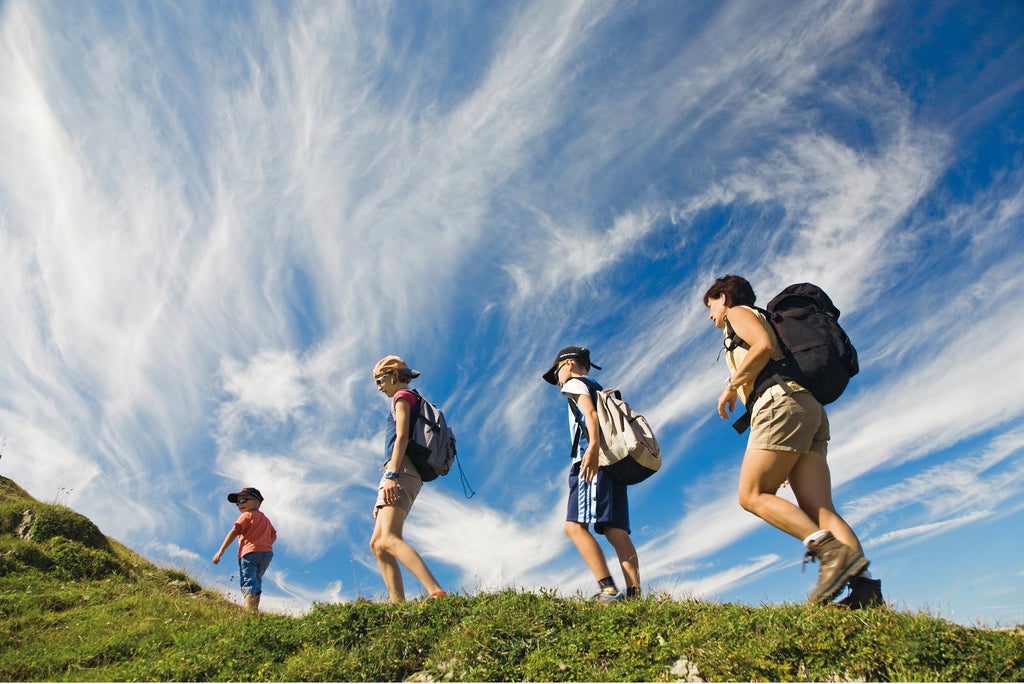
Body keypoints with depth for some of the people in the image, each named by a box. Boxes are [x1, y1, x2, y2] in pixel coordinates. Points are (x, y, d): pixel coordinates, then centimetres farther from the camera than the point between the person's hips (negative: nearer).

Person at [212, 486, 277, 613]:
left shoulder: (246, 515, 5)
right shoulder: (265, 518, 26)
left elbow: (234, 532, -4)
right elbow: (273, 535, 21)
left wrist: (220, 551, -7)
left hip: (249, 551, -7)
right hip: (267, 552, 7)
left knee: (248, 582, -16)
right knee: (256, 581, 19)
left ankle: (251, 612, -33)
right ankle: (255, 609, 9)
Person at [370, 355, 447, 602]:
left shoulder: (402, 396, 4)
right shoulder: (414, 404, 31)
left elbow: (402, 437, -12)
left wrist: (391, 474, -24)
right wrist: (382, 500, 25)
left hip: (401, 470, -10)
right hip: (406, 474, 10)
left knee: (389, 539, -24)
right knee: (377, 544, 6)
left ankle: (437, 593, -39)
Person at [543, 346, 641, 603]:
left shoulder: (575, 383, 9)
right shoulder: (600, 389, 34)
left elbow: (590, 413, -11)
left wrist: (593, 446, -27)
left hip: (594, 459, -9)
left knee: (574, 526, -17)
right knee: (616, 531, -1)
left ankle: (608, 590, -27)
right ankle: (634, 594, -12)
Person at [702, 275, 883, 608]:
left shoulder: (739, 312, 11)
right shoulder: (762, 321, 36)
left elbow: (765, 345, -11)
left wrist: (731, 385, -3)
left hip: (782, 403, -9)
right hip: (812, 410, 9)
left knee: (752, 495, -10)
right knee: (819, 509, -4)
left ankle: (830, 548, -25)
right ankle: (865, 584, -20)